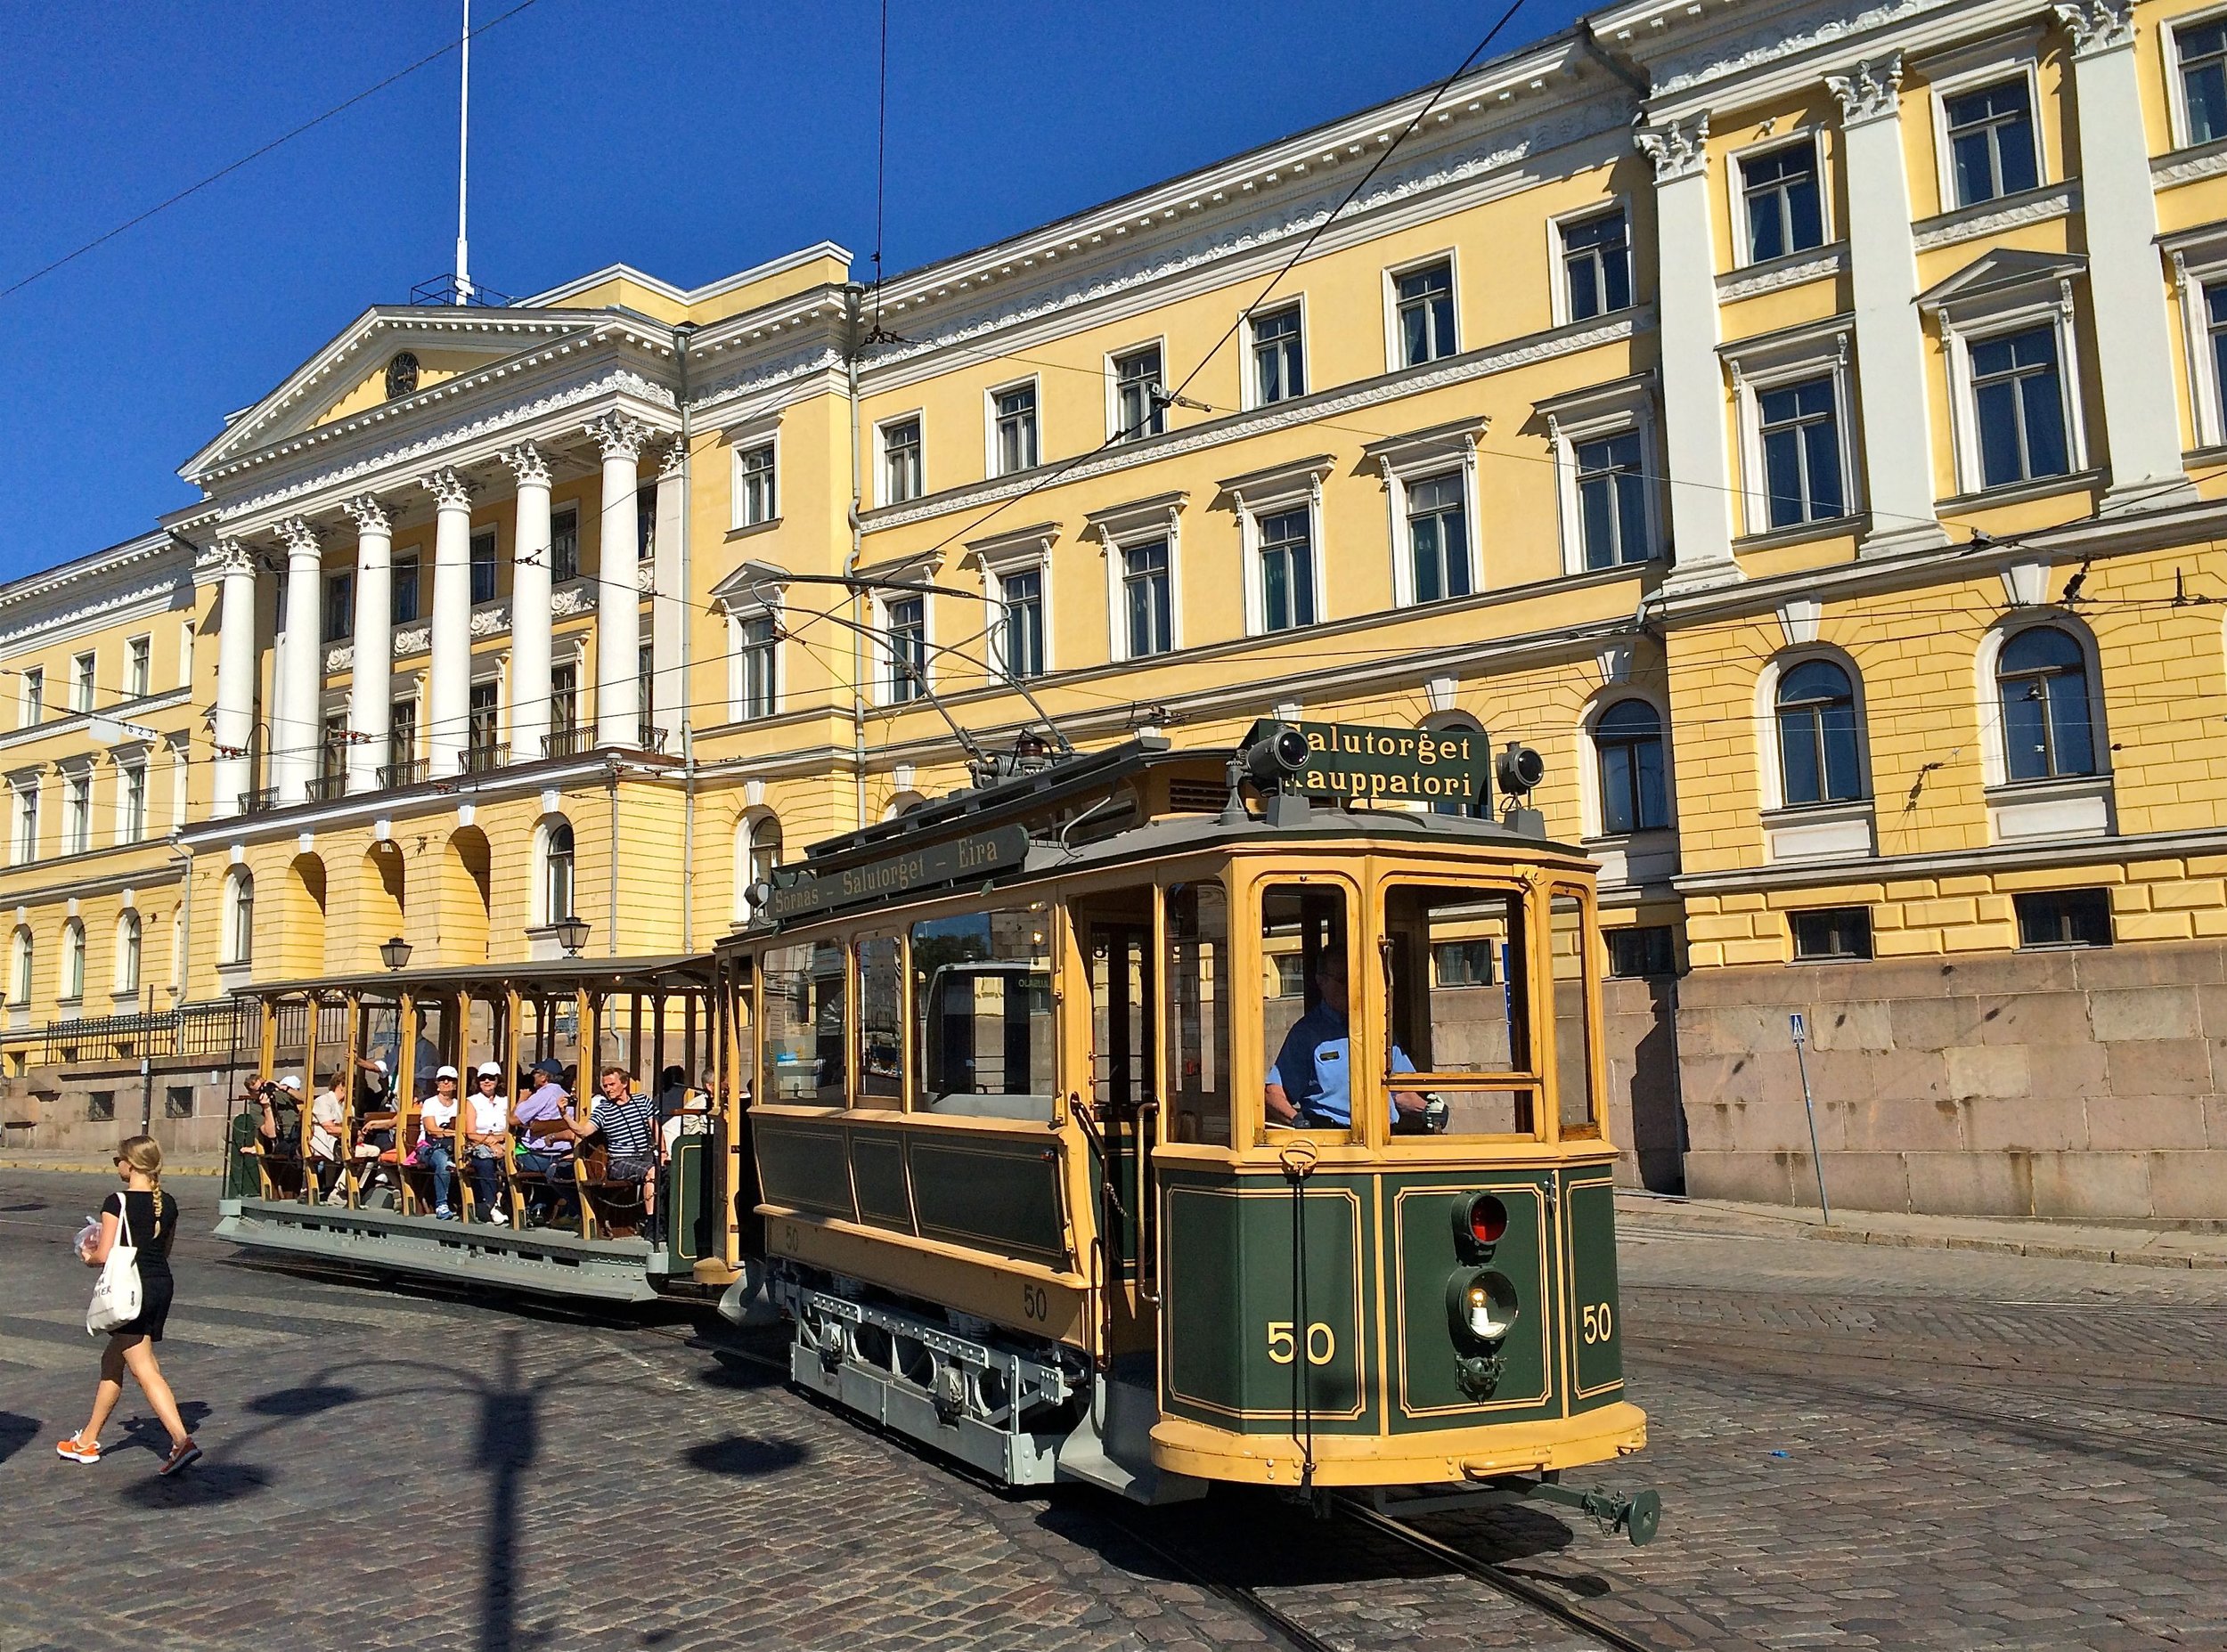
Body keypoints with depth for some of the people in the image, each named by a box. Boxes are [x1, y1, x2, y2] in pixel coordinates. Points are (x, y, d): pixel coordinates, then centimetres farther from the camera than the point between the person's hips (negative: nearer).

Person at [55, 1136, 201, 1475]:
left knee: (145, 1370, -7)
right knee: (113, 1360, 22)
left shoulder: (116, 1203, -13)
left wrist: (88, 1256, 7)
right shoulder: (168, 1204, 6)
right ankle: (88, 1440, 33)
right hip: (162, 1285, 7)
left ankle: (182, 1440, -19)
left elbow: (105, 1255, -15)